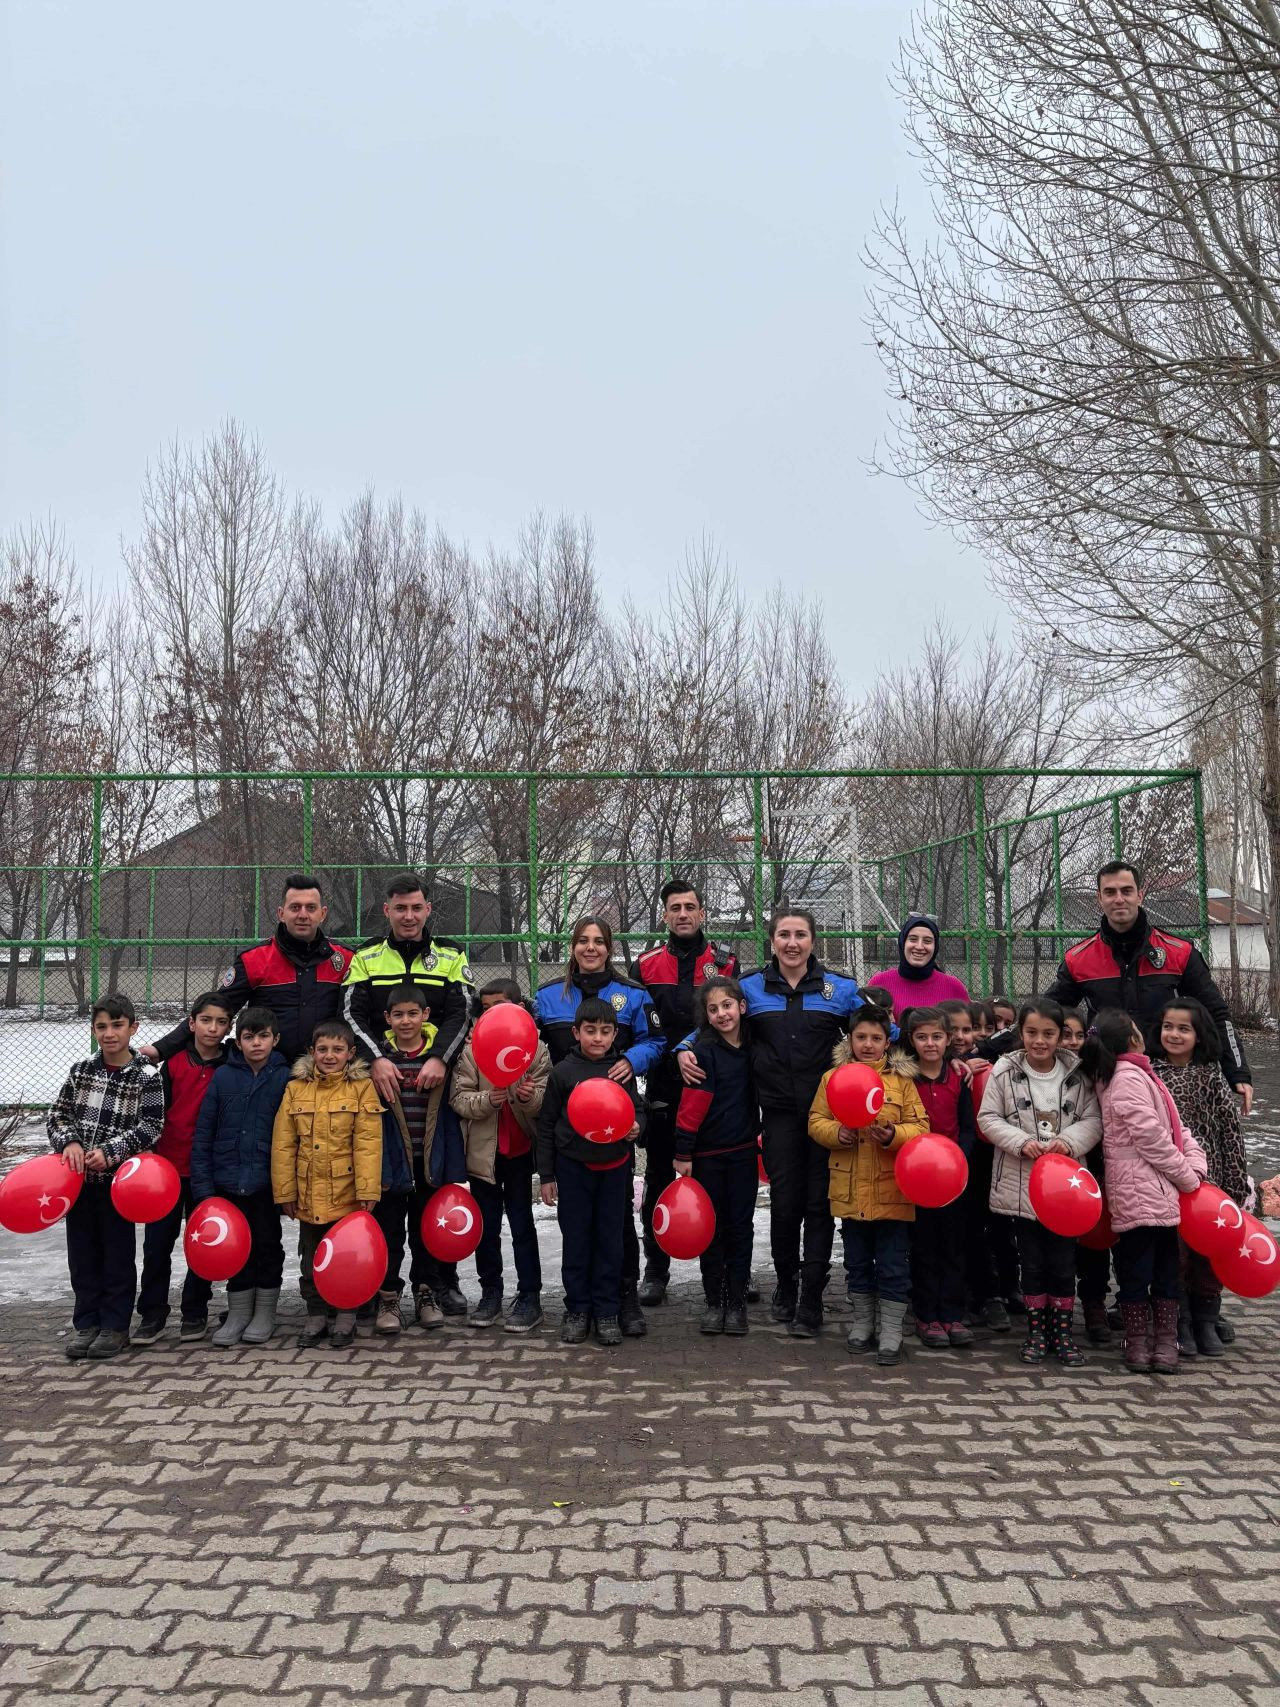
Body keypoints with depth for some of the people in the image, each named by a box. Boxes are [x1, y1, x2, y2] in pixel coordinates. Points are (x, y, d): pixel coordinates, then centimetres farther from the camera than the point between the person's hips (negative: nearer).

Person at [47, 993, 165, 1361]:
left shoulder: (146, 1077, -7)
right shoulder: (80, 1071, 5)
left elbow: (150, 1127, -10)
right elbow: (57, 1115, 6)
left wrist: (110, 1151, -19)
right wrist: (69, 1142, -12)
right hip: (78, 1178, 4)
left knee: (118, 1254, 6)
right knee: (82, 1254, 11)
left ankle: (115, 1325, 18)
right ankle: (87, 1323, 23)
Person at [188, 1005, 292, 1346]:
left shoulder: (285, 1078, -5)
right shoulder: (224, 1076, -1)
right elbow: (203, 1135, 1)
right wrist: (203, 1186, -4)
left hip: (267, 1182, -1)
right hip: (228, 1182, 2)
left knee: (268, 1247, 11)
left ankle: (265, 1314, 26)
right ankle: (238, 1313, 27)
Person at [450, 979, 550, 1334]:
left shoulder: (535, 1049, -4)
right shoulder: (472, 1050, -1)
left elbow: (547, 1101, -6)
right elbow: (458, 1098, -6)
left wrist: (530, 1096, -27)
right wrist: (487, 1100, -24)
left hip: (520, 1149, -2)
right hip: (483, 1151, 2)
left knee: (522, 1225, 5)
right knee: (486, 1227, 12)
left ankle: (529, 1297, 13)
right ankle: (491, 1293, 25)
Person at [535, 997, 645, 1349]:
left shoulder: (623, 1070, -2)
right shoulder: (562, 1072, -6)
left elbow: (637, 1109, 10)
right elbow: (546, 1125, 0)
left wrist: (636, 1127, -15)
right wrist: (545, 1175, 0)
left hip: (614, 1166, 1)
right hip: (573, 1167, -1)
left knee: (610, 1239, 7)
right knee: (575, 1240, 6)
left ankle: (606, 1311, 18)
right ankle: (577, 1309, 19)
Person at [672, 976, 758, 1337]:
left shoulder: (752, 1047, 3)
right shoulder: (704, 1050, -11)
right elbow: (692, 1104, -13)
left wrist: (763, 1137, 14)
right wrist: (683, 1152, -14)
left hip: (744, 1152, 3)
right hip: (708, 1154, -3)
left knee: (740, 1226, 7)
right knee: (712, 1227, 6)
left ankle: (737, 1302, 17)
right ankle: (714, 1301, 18)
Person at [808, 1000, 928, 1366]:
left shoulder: (902, 1079, 0)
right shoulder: (833, 1077, 4)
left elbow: (920, 1127, -3)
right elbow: (815, 1121, 4)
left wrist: (894, 1135, -21)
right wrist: (837, 1133, -16)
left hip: (891, 1189, -2)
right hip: (850, 1191, 2)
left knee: (893, 1266, 3)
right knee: (858, 1264, 16)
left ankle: (891, 1334, 14)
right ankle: (863, 1325, 31)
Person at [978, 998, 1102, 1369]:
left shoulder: (1078, 1072, -1)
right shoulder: (1005, 1071, -5)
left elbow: (1093, 1119, 0)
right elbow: (988, 1118, -4)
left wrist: (1068, 1141, -17)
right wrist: (1022, 1142, -17)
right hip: (1021, 1183, 0)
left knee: (1063, 1262, 6)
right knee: (1032, 1261, 10)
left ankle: (1062, 1331, 21)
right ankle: (1036, 1330, 23)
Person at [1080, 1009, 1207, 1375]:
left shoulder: (1136, 1075, 18)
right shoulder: (1128, 1079, -14)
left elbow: (1176, 1126, 14)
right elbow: (1152, 1137, -18)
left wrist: (1196, 1164, 0)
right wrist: (1187, 1178, -8)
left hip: (1160, 1194, 10)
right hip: (1143, 1195, -10)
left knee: (1165, 1271, 12)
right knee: (1138, 1273, 0)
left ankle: (1163, 1345, 18)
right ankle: (1140, 1346, 9)